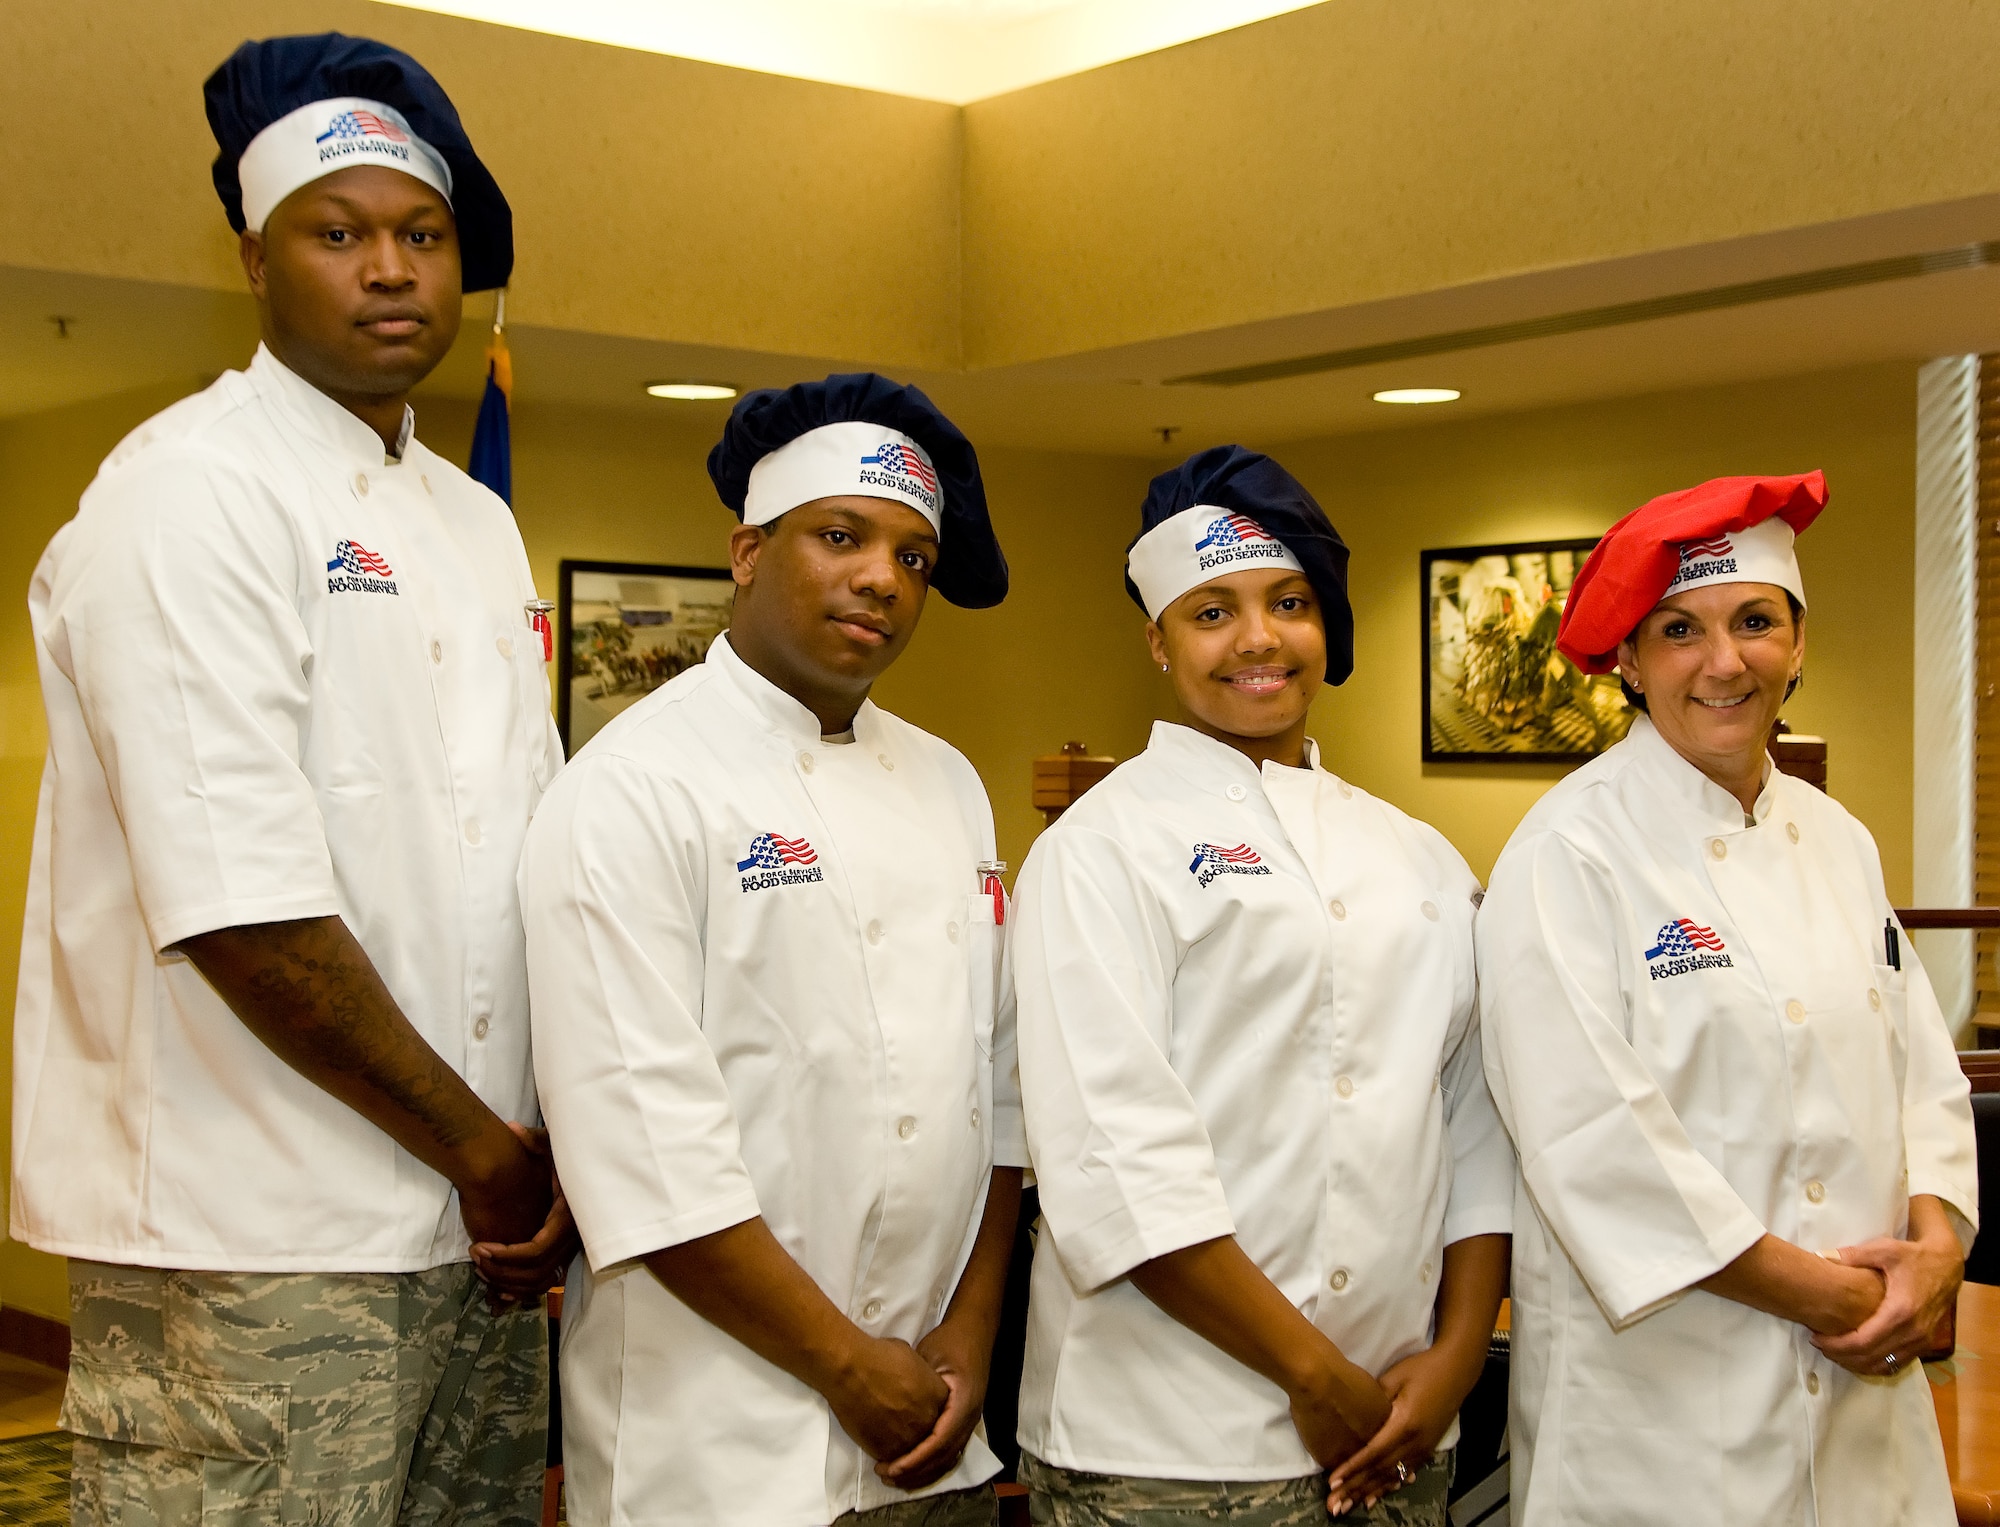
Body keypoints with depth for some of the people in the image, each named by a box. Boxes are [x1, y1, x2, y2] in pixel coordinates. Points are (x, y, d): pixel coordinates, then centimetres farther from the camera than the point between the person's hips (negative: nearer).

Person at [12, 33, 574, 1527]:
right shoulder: (189, 491, -11)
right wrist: (478, 1149, -11)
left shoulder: (478, 524, 14)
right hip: (248, 1252, -7)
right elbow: (240, 909, -19)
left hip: (476, 1236, 7)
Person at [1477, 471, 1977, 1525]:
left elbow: (1923, 1071, 11)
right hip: (1657, 1391, -6)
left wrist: (1937, 1244, -8)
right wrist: (1815, 1290, -15)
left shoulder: (1836, 842, 9)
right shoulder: (1571, 852, -13)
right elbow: (1588, 1135, -19)